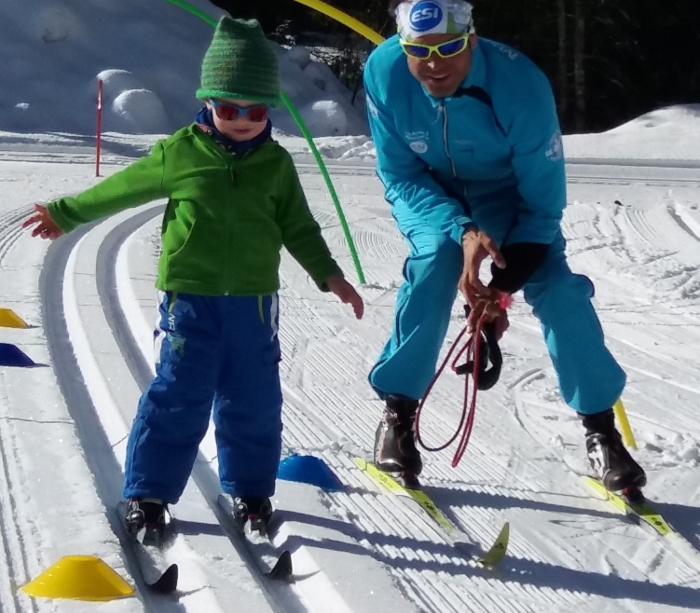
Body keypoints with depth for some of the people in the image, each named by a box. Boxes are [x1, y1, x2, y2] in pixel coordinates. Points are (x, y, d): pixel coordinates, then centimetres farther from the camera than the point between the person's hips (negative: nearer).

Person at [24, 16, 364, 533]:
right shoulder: (178, 153, -3)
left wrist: (329, 275, 6)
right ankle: (149, 491, 6)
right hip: (190, 297, -2)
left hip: (253, 300, 2)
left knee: (254, 400, 8)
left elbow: (298, 227, 13)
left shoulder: (276, 163, 4)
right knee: (178, 396, -4)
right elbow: (121, 188, 9)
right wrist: (65, 214, 17)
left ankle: (251, 488, 23)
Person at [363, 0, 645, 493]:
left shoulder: (520, 84, -34)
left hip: (511, 198, 0)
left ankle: (600, 428, -2)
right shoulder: (384, 72, -29)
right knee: (434, 261, -29)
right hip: (431, 197, 0)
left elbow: (543, 202, -23)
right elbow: (400, 177, -19)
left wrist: (503, 283, -34)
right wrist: (461, 231, -36)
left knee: (559, 290, -18)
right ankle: (398, 412, -14)